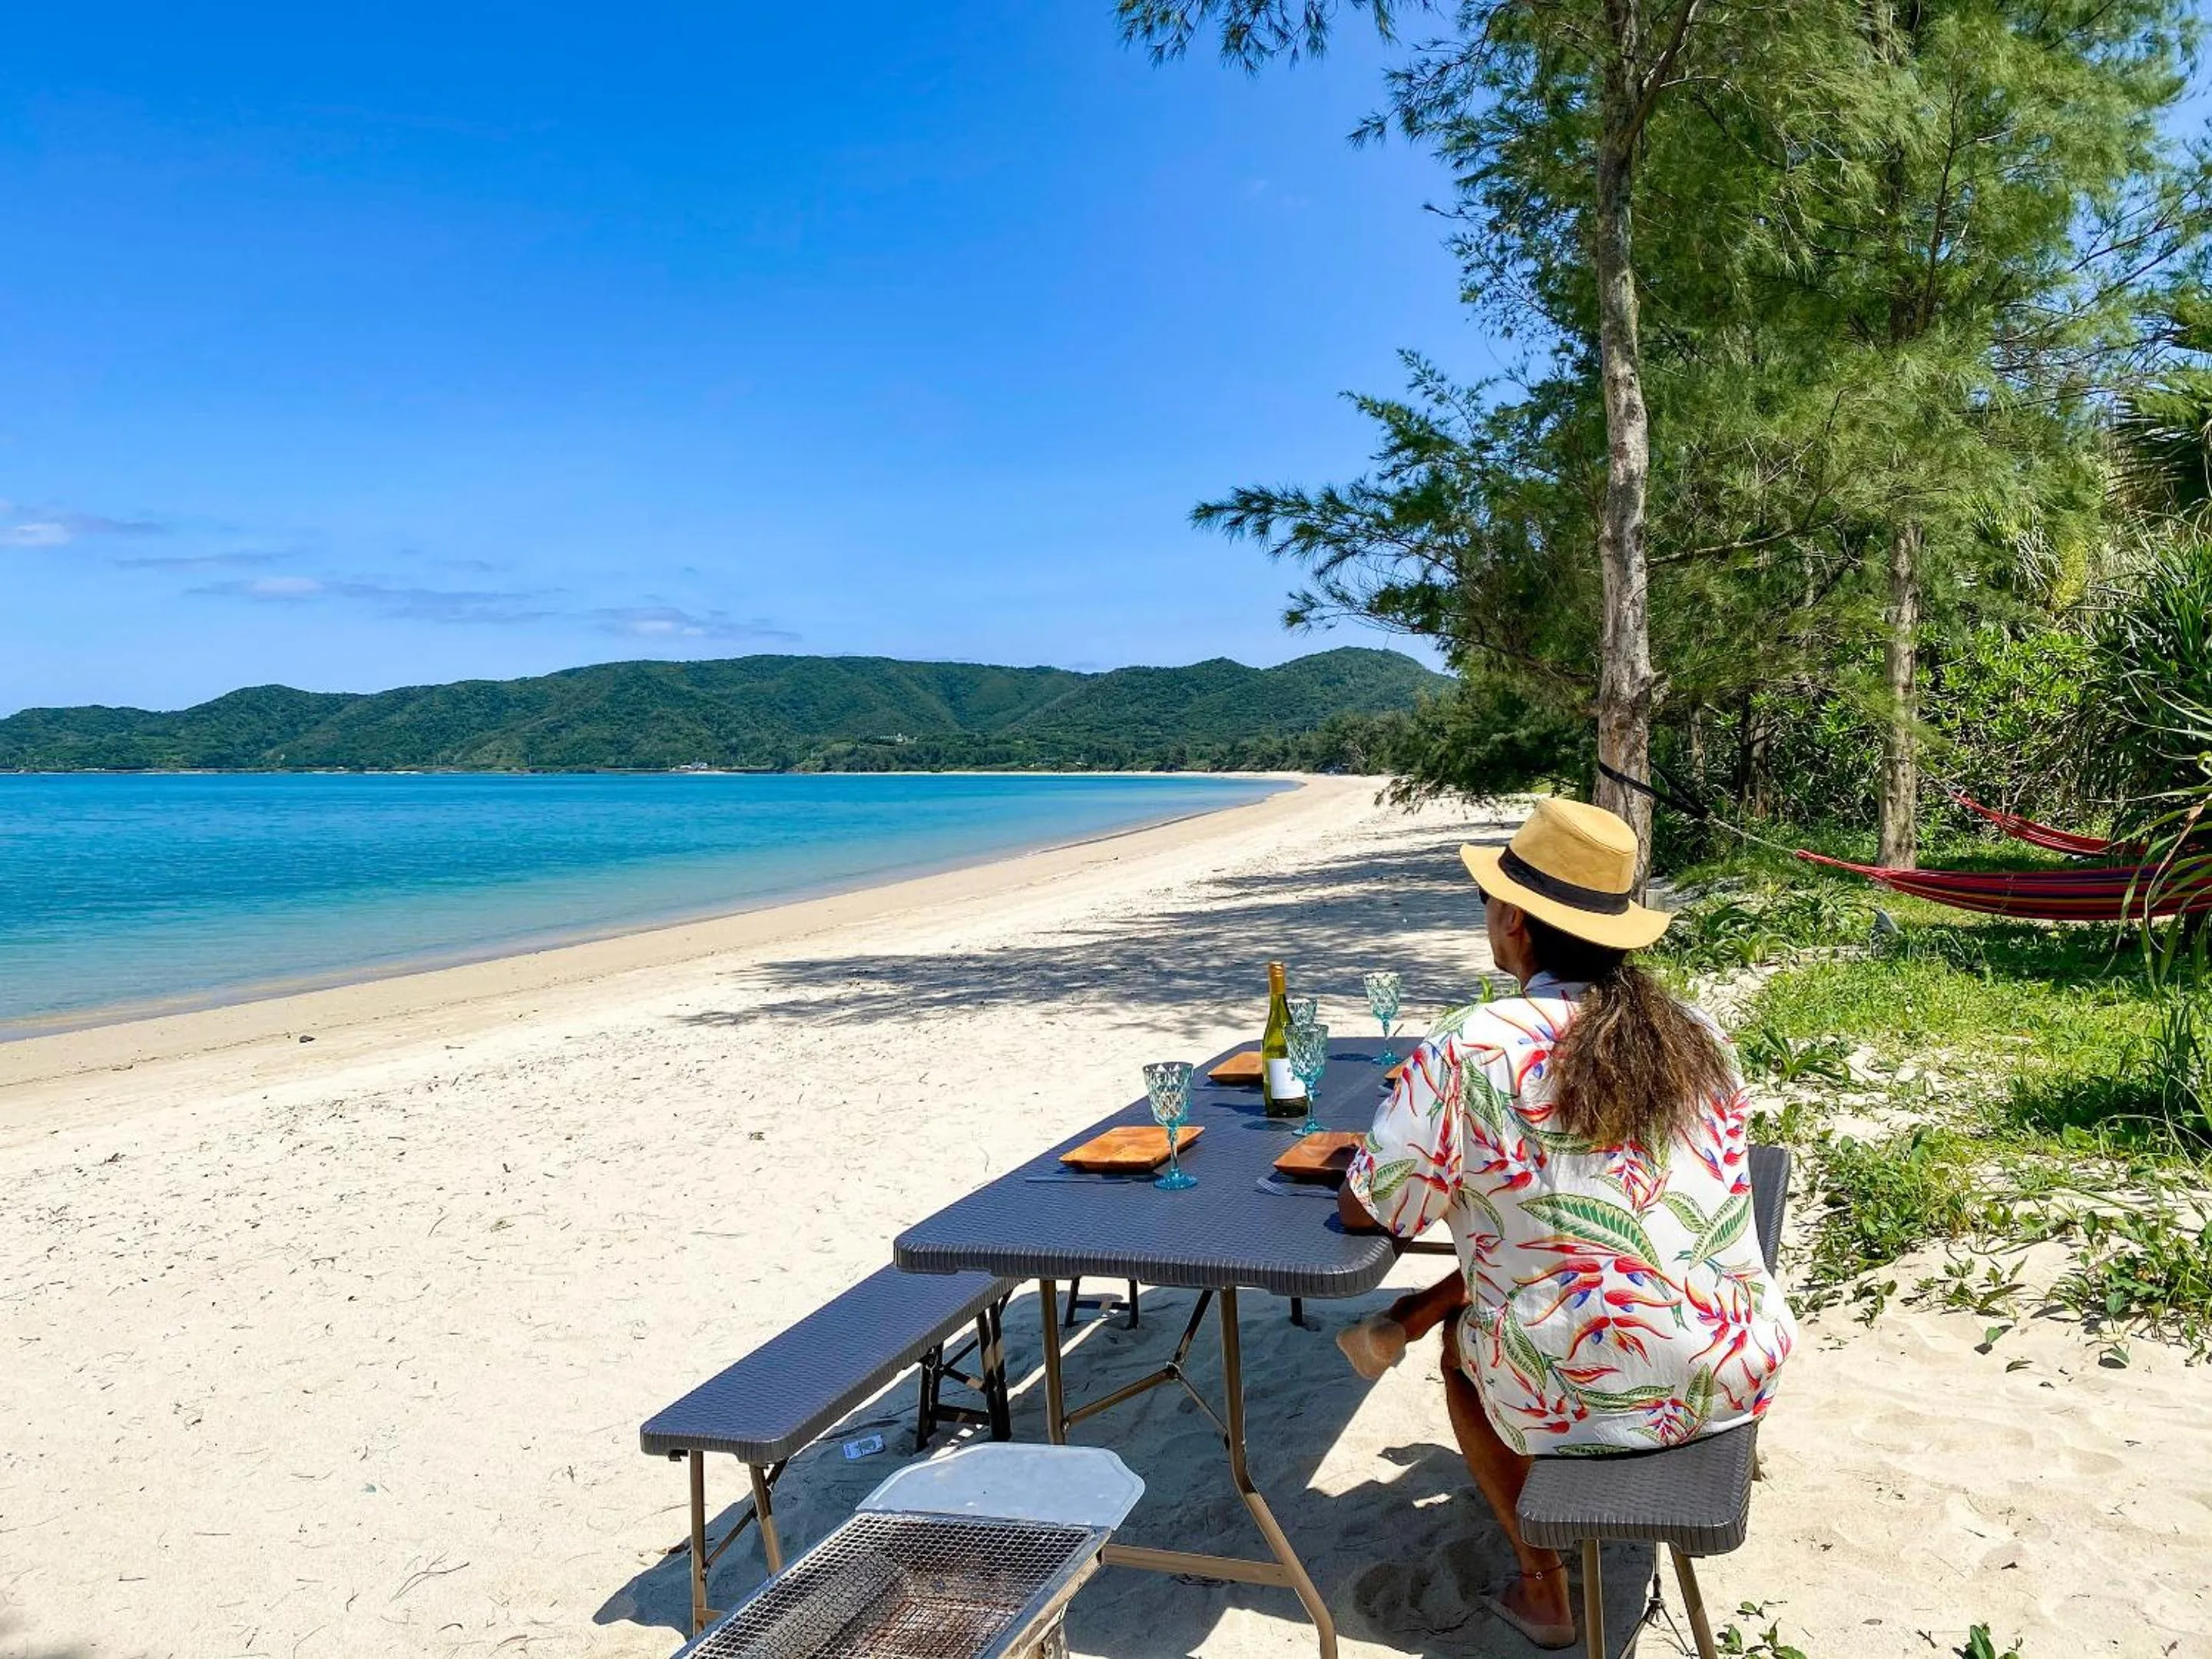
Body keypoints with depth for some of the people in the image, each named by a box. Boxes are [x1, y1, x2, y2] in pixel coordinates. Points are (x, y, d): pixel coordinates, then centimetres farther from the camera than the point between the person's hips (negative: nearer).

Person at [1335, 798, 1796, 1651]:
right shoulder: (1697, 1034, 1)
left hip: (1593, 1391, -5)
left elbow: (1363, 1212, -8)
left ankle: (1542, 1585, 30)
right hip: (1738, 1376, 5)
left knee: (1466, 1342, 27)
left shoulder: (1471, 1047, -16)